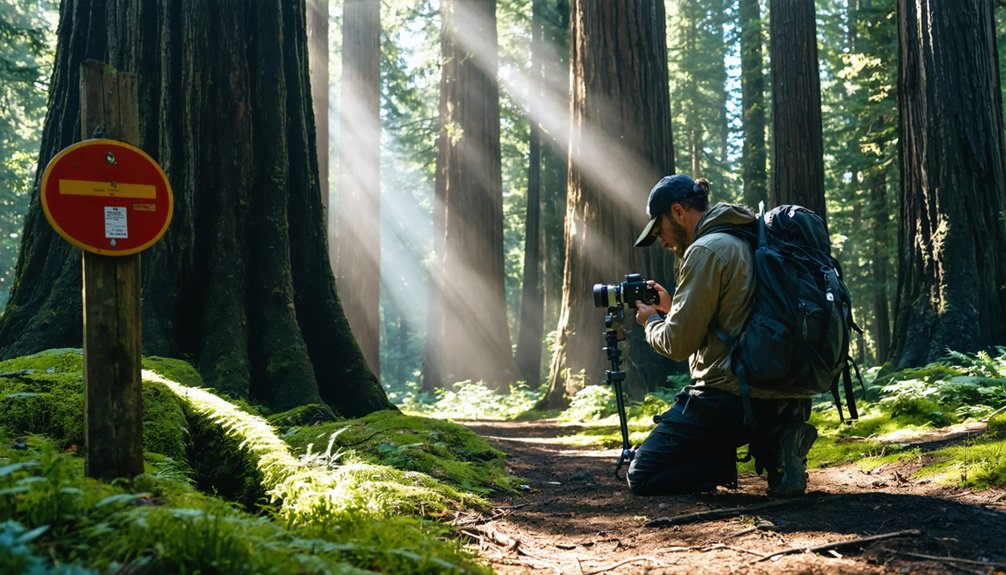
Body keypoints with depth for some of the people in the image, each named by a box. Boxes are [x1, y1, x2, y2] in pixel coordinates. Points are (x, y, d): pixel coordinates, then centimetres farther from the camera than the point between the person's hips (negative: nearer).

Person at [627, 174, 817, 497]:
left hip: (729, 396, -10)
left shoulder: (706, 250, -13)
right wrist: (671, 309, 22)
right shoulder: (747, 240, 17)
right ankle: (771, 442, 6)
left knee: (640, 477, -1)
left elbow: (678, 343, -15)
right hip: (776, 394, 10)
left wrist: (651, 322, 6)